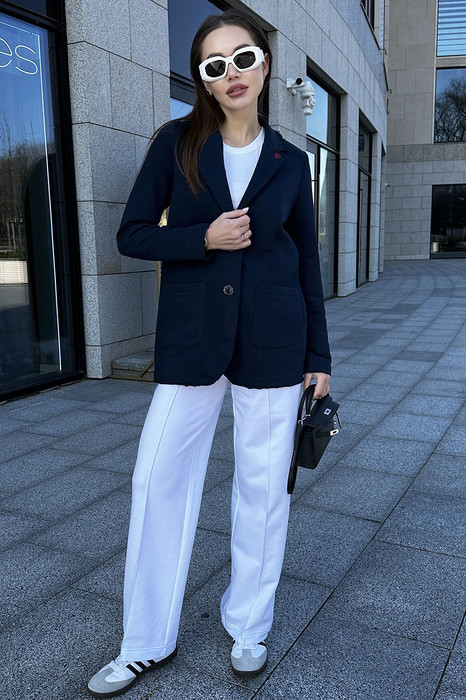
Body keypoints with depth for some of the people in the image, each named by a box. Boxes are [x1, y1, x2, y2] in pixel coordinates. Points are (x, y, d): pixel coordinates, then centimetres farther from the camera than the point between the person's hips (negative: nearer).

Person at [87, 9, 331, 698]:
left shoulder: (290, 162, 7)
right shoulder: (177, 142, 3)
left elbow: (307, 261, 9)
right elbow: (132, 234, 1)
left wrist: (318, 356, 7)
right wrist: (205, 238, -16)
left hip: (272, 343, 1)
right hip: (191, 340, 0)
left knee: (263, 485, 7)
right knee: (159, 480, 2)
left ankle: (248, 628, 30)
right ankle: (148, 642, 23)